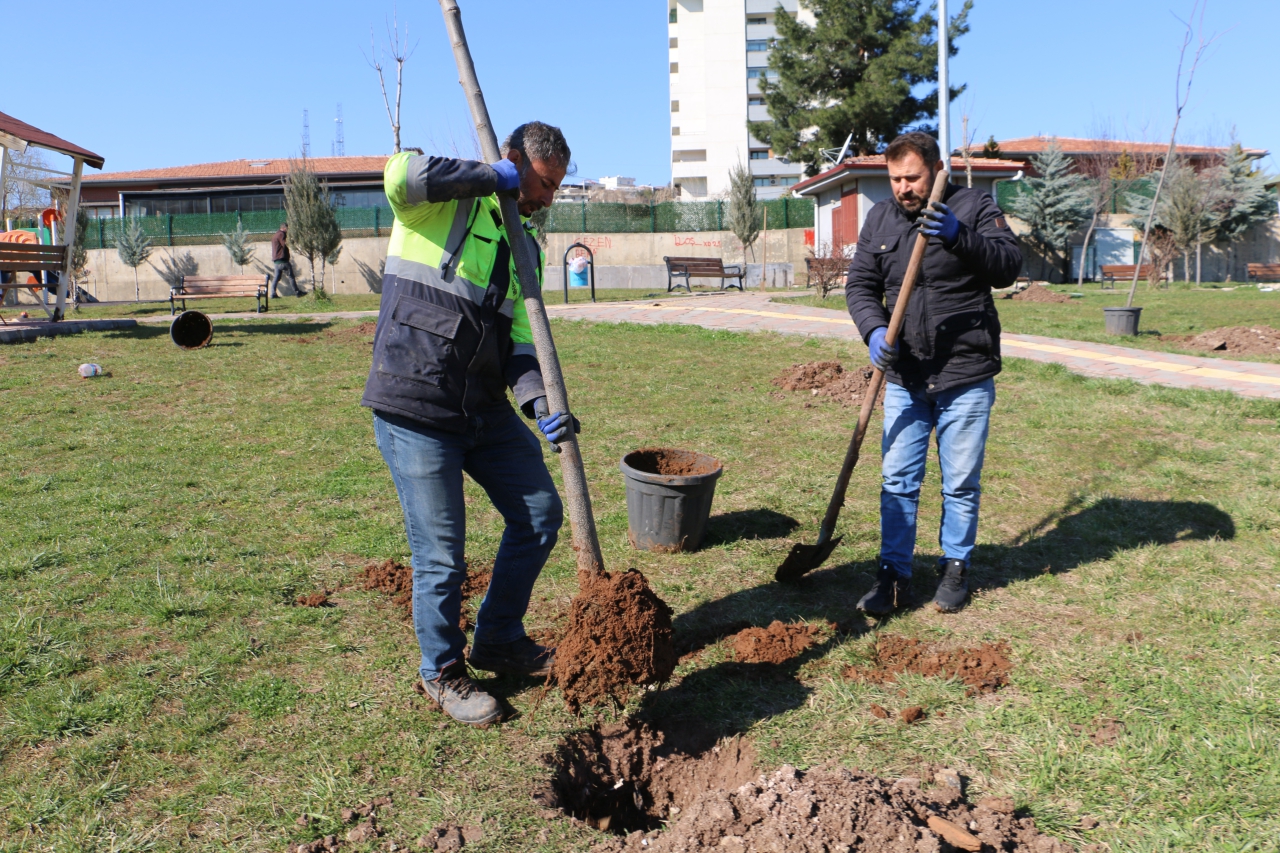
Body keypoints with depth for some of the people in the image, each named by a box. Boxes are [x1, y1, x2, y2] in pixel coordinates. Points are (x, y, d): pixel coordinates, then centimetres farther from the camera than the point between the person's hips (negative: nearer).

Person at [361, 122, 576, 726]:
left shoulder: (524, 247, 14)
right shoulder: (441, 202, -4)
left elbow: (519, 339, 6)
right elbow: (401, 174, -29)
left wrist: (537, 401, -12)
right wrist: (490, 176, -15)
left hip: (485, 410, 8)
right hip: (414, 411, -7)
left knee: (540, 513, 12)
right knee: (441, 554, 0)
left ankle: (499, 642, 32)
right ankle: (444, 673, 25)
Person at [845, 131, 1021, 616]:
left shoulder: (974, 207, -3)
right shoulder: (879, 219, 8)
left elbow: (1009, 266, -14)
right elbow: (860, 285, 5)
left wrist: (959, 237, -31)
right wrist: (874, 330, -15)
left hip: (966, 377, -3)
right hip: (904, 379, 3)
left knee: (961, 484, 8)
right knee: (897, 481, 5)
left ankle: (955, 568, 27)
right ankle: (893, 575, 15)